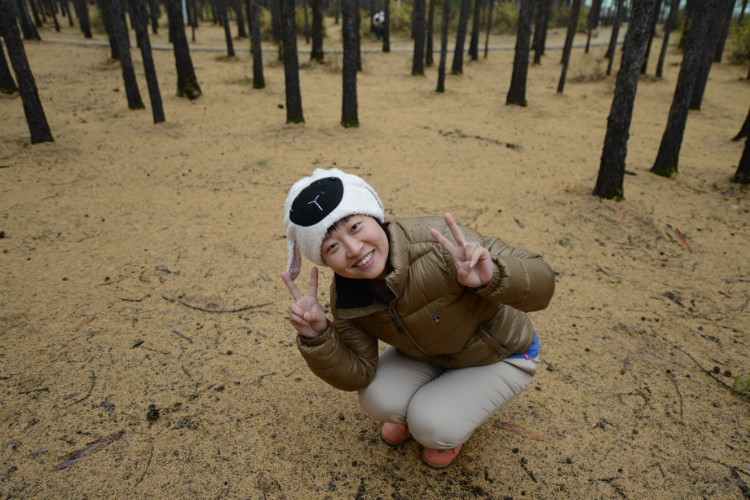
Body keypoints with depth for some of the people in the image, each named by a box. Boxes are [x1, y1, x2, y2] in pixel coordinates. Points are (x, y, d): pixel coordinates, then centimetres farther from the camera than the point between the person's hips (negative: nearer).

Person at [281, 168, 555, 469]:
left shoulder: (439, 242, -38)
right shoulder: (346, 297, -19)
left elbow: (540, 285, -33)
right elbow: (356, 374, -13)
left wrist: (491, 278, -55)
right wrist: (316, 336, -31)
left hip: (499, 355, -3)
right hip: (428, 354, 4)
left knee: (433, 427, -21)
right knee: (377, 400, -18)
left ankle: (450, 420, 15)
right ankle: (414, 410, 16)